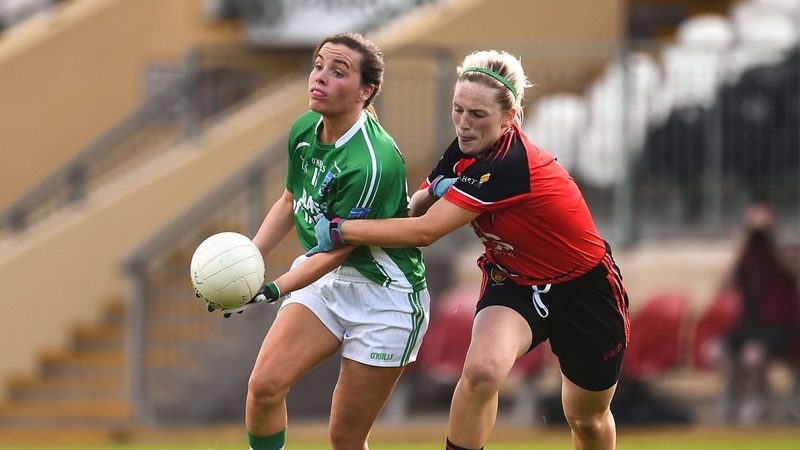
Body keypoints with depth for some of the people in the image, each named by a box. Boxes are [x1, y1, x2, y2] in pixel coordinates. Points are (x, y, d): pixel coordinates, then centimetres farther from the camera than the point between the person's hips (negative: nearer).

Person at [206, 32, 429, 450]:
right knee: (264, 385, -14)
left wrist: (271, 291, -30)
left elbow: (336, 249, -23)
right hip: (323, 281, 7)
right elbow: (290, 202, 16)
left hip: (383, 298, -7)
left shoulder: (373, 161, -27)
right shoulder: (303, 131, -2)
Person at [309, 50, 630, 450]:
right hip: (514, 280, 5)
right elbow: (416, 211, -4)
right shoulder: (465, 152, -12)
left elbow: (424, 232, -34)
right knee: (481, 370, -27)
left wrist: (340, 230, -29)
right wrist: (432, 191, -27)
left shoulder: (508, 166, -34)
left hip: (582, 288, -5)